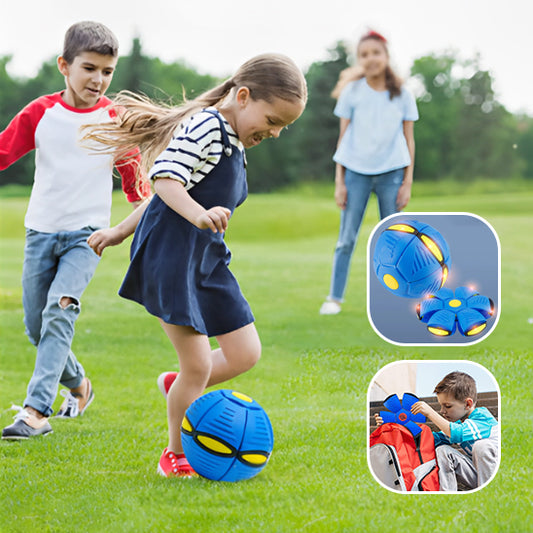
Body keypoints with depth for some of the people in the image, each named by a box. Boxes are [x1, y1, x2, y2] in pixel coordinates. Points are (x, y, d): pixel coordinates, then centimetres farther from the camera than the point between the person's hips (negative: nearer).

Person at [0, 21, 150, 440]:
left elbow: (133, 175, 10)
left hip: (86, 234, -2)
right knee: (36, 327, 6)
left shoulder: (115, 118, 0)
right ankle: (78, 385, 33)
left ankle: (37, 410, -27)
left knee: (59, 310, -23)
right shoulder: (40, 113, 0)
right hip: (41, 230, 3)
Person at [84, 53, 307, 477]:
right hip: (171, 256, -10)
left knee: (246, 354, 5)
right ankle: (176, 455, 14)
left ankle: (181, 388, 31)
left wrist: (121, 231, 28)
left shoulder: (232, 143, 18)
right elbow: (166, 179, -23)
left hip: (207, 259, 10)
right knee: (198, 365, -6)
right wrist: (199, 216, -40)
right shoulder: (204, 127, -13)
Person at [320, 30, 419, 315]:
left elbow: (409, 139, 6)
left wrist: (407, 182, 1)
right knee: (347, 238, -1)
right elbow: (343, 137, 4)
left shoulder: (402, 95, 2)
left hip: (391, 173, 1)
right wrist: (339, 181, 1)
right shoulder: (351, 93, 1)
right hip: (356, 171, -1)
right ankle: (334, 298, 6)